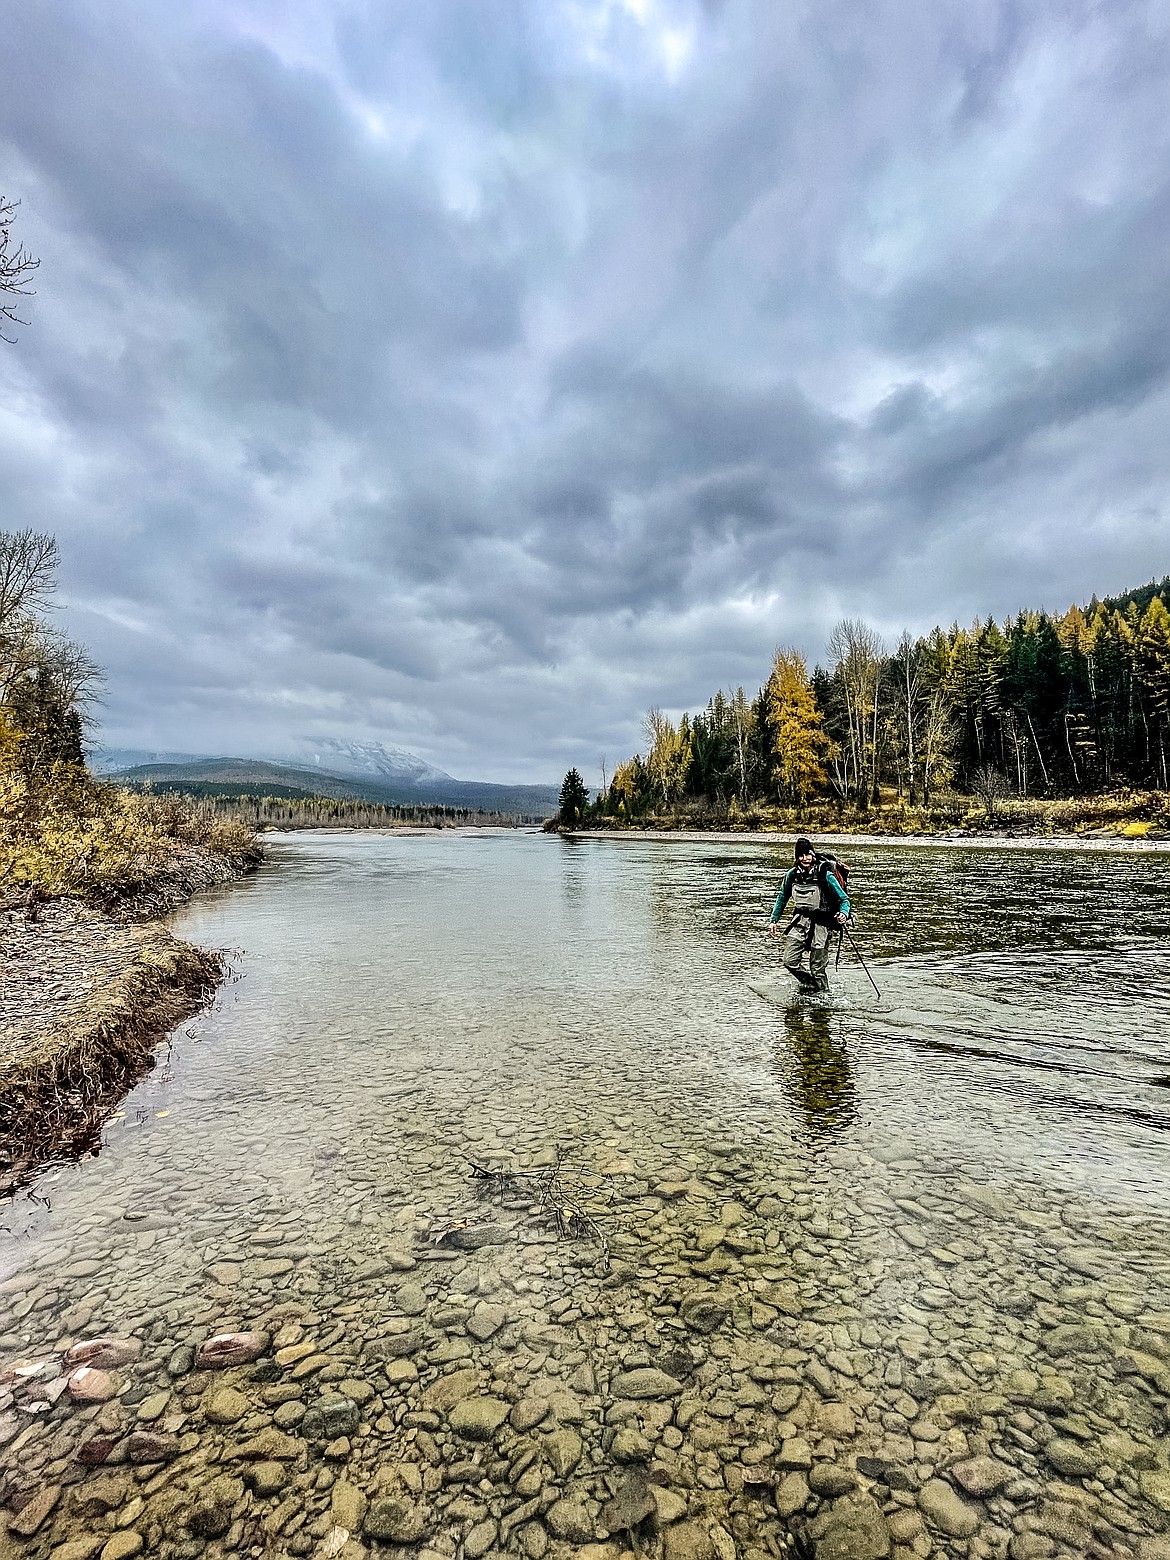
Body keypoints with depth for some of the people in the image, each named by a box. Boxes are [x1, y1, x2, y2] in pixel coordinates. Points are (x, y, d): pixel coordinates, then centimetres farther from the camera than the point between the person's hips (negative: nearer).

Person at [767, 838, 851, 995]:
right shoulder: (792, 874, -2)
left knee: (817, 968, 1)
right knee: (789, 961, -1)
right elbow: (782, 898, 14)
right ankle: (809, 984, 25)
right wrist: (774, 920, 11)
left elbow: (844, 899, -6)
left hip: (821, 923, -4)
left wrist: (844, 914, -27)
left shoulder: (825, 875, -13)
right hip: (800, 921, 4)